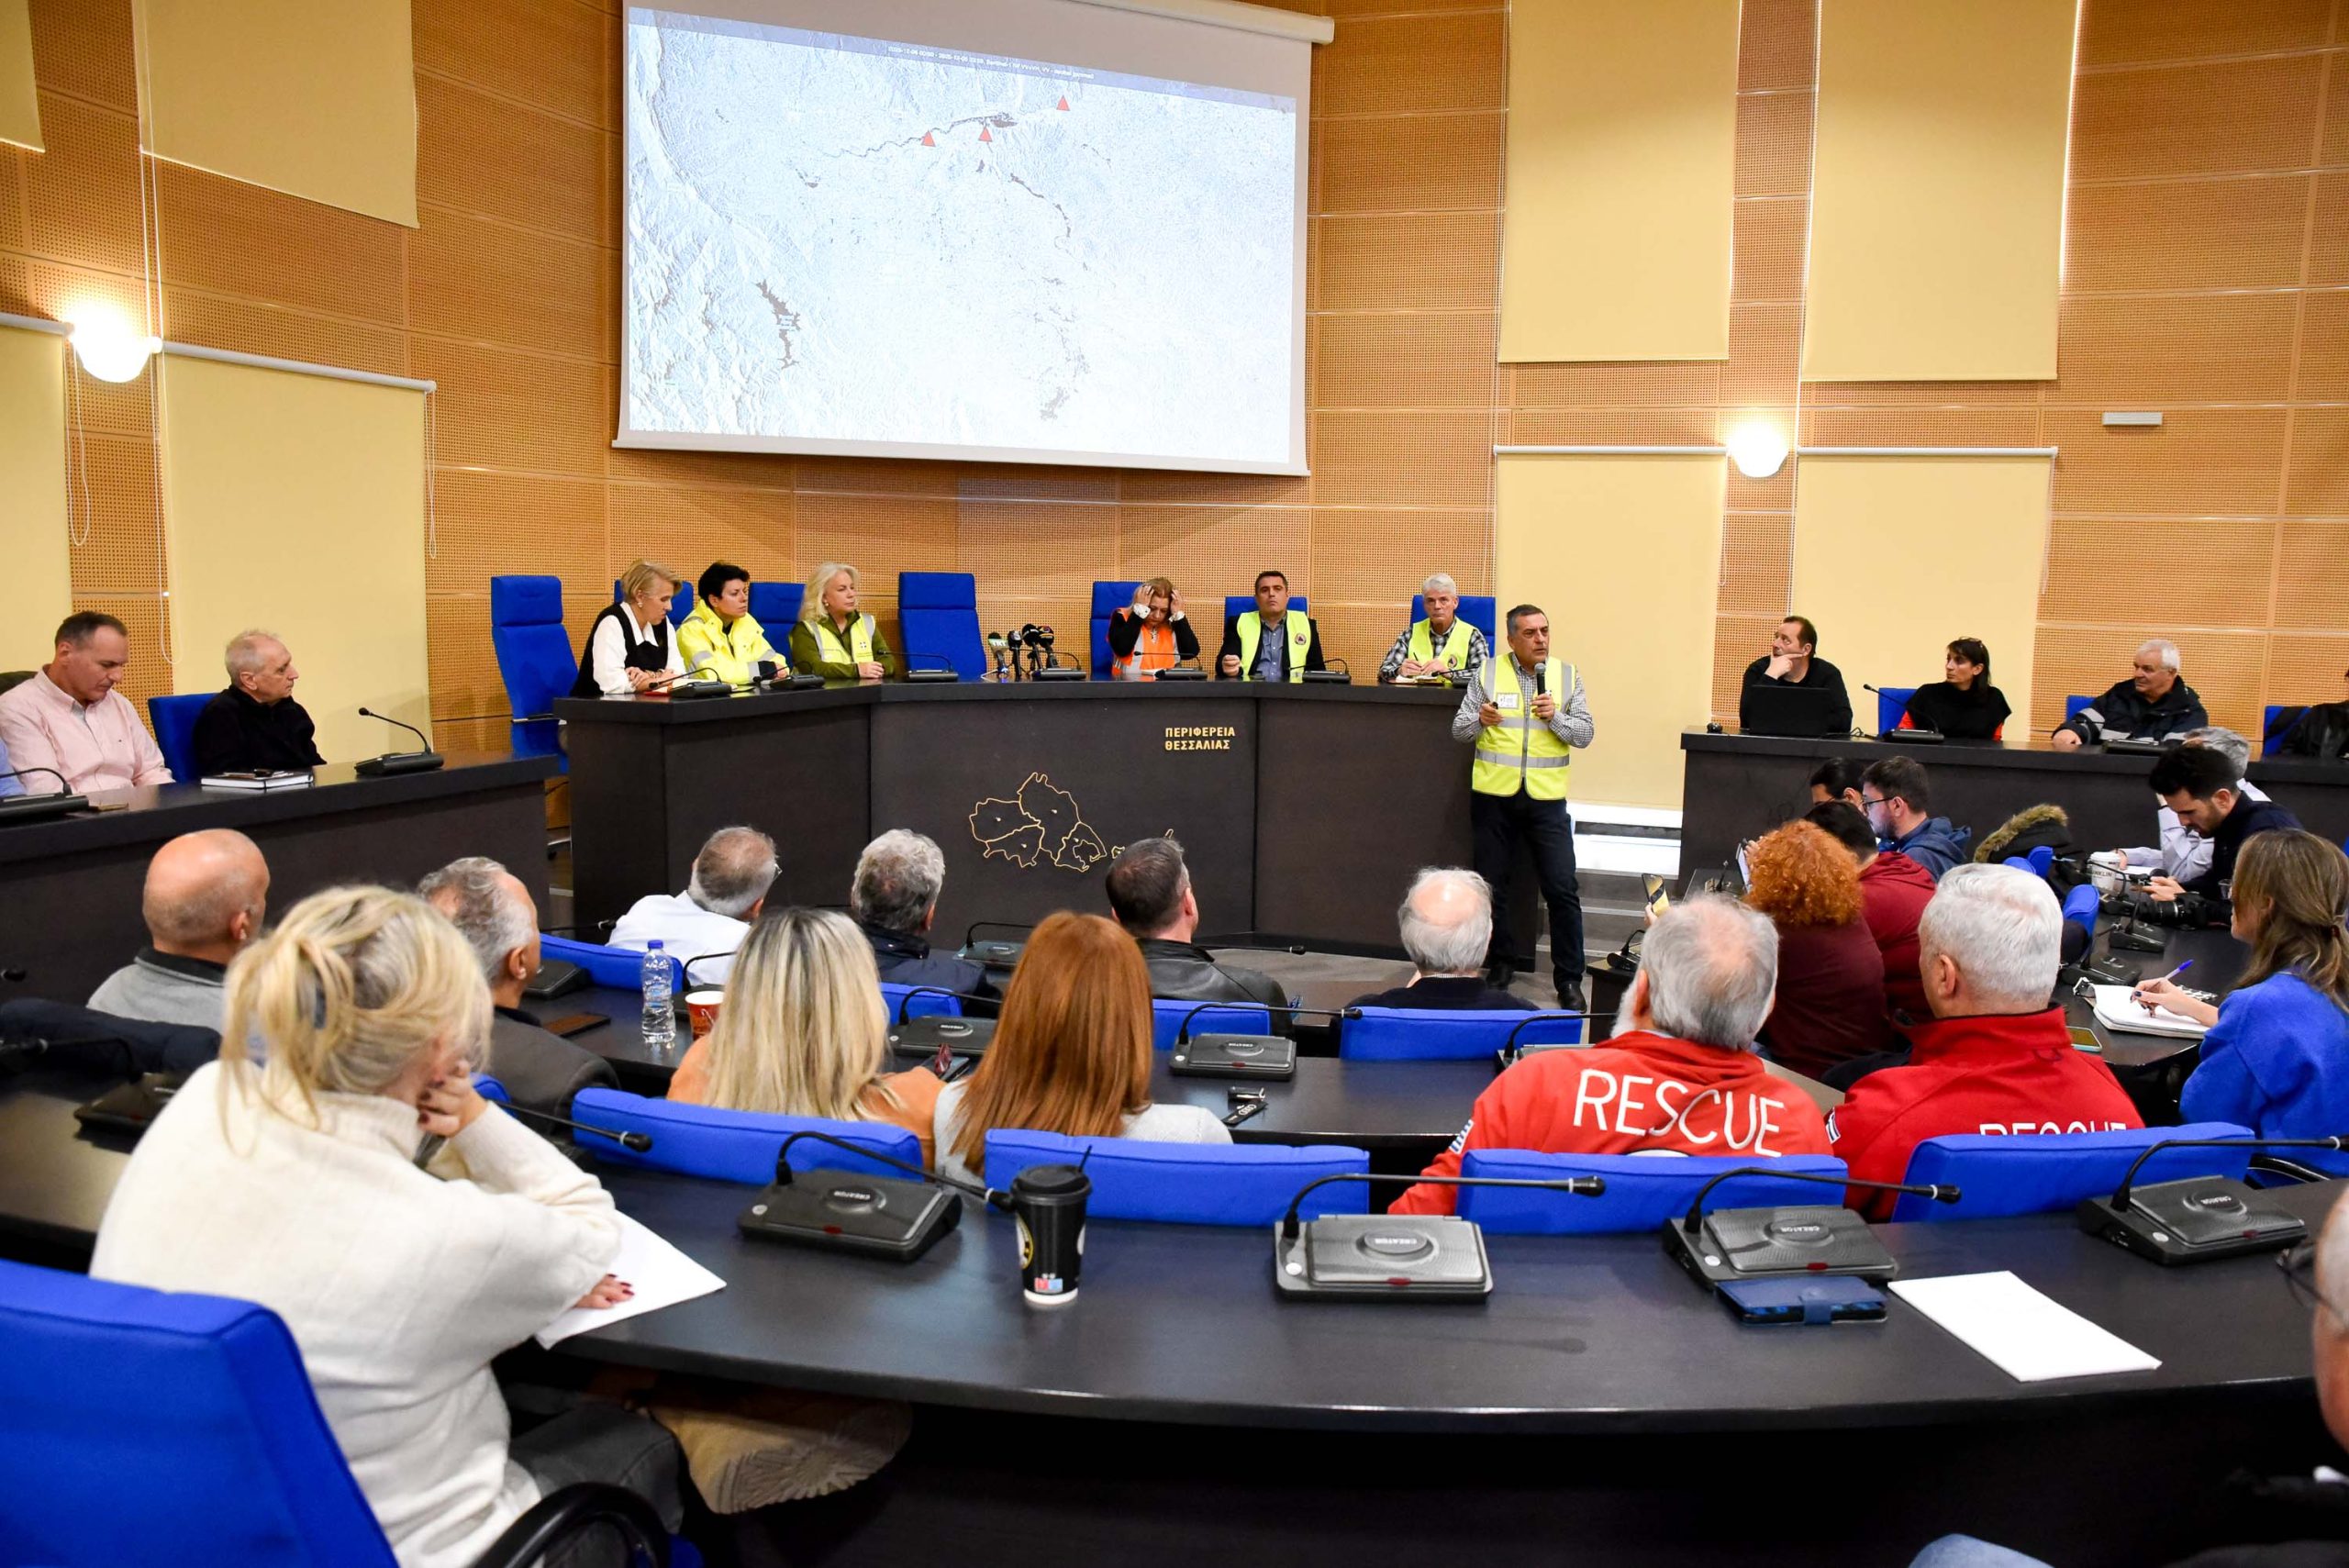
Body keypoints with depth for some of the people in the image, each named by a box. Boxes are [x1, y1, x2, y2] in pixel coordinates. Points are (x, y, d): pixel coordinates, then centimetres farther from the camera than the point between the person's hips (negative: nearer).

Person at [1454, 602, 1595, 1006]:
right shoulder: (1488, 674, 4)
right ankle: (1497, 965, 24)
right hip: (1494, 795, 0)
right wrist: (1479, 720, -18)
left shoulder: (1567, 675, 6)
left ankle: (1569, 979, 6)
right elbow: (1458, 729, 3)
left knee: (1563, 889, -4)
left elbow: (1585, 734, 3)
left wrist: (1555, 717, -15)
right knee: (1492, 886, 8)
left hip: (1546, 797, 0)